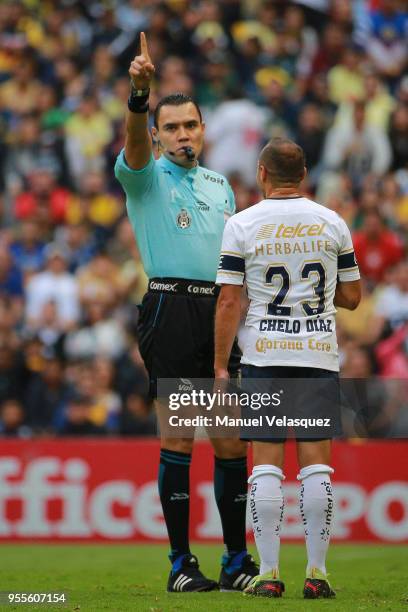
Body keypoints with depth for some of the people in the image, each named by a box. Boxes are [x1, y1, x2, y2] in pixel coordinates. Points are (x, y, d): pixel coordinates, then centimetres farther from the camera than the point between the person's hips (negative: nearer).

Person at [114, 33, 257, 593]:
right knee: (178, 437, -6)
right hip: (171, 309, -5)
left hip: (222, 315, 5)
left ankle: (237, 561, 9)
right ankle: (181, 563, -3)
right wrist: (139, 93, -36)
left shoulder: (221, 186, 21)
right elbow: (134, 145, -18)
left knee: (232, 440, 3)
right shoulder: (146, 177, 5)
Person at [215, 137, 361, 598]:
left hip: (264, 354, -1)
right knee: (316, 463, 3)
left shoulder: (242, 225, -3)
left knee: (266, 463, 0)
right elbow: (351, 297, 7)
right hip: (319, 353, 1)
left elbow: (228, 302, -5)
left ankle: (268, 574, -3)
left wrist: (220, 366, 0)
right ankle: (316, 573, 1)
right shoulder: (332, 224, 3)